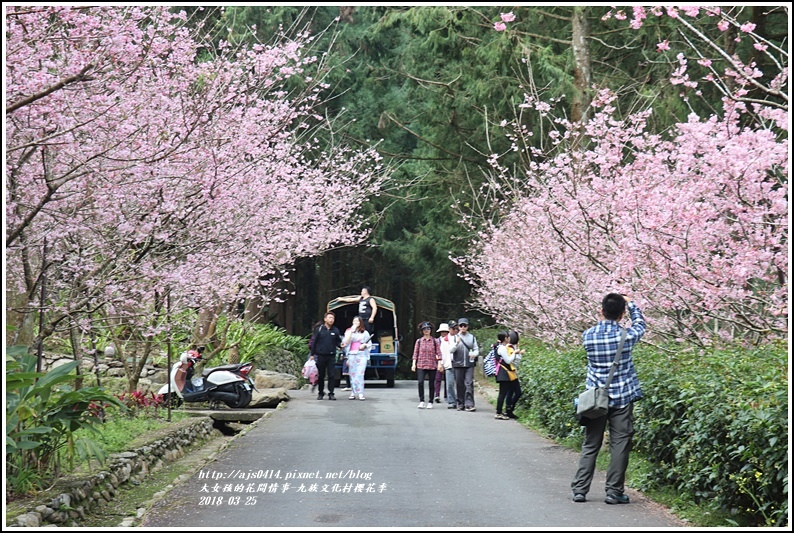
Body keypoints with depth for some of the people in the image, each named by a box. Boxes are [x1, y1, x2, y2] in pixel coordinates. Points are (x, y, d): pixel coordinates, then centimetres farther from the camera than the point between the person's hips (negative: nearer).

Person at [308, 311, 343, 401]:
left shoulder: (335, 330, 6)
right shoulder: (319, 329, 1)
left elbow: (338, 341, 12)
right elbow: (313, 342, 3)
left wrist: (340, 345, -11)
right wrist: (312, 354, 1)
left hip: (331, 356, 1)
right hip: (320, 356, -1)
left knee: (331, 375, -4)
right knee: (320, 375, 7)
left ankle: (331, 393, 1)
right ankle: (320, 393, 18)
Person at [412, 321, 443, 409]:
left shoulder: (435, 341, 5)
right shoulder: (419, 341, 7)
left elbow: (438, 353, 4)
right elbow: (415, 353, 7)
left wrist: (439, 363, -5)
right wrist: (414, 364, 0)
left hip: (432, 365, 0)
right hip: (421, 365, 0)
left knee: (431, 384, 4)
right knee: (420, 382, -16)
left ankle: (430, 402, 14)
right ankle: (421, 401, -7)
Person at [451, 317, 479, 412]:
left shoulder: (472, 337, 11)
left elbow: (476, 349, 13)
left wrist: (474, 354, -10)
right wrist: (456, 343, -16)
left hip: (469, 364, 0)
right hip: (458, 364, 0)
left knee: (469, 384, -9)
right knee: (459, 385, 3)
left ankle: (469, 404, -12)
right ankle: (461, 404, 12)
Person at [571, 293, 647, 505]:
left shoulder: (588, 336, -5)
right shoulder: (626, 336, -9)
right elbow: (640, 324, 13)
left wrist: (606, 312, 26)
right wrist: (630, 303, 26)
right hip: (621, 399, -2)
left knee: (590, 446, 9)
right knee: (619, 446, 3)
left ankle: (579, 489, 6)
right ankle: (614, 491, 3)